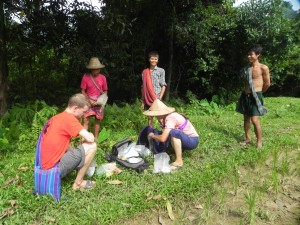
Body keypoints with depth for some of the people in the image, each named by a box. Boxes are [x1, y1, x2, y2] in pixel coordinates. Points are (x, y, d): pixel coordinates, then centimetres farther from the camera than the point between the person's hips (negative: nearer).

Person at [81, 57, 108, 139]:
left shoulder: (103, 77, -3)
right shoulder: (85, 77, -8)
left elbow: (105, 91, 7)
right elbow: (83, 91, -3)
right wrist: (90, 100, -13)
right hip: (89, 102, -2)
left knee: (97, 120, 8)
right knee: (86, 121, -6)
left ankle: (95, 138, 20)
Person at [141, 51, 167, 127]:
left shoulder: (161, 71, 3)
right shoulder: (145, 72, 10)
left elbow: (163, 86, -1)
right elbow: (143, 87, 11)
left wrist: (159, 98, -12)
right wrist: (143, 102, 7)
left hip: (157, 99, -3)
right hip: (147, 99, 3)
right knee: (149, 117, 7)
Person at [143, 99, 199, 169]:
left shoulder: (170, 118, -26)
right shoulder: (165, 117, 0)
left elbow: (163, 139, -32)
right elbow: (163, 135, 8)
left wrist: (152, 136, -14)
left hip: (192, 140, -9)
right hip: (185, 138, 9)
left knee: (173, 132, -33)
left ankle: (179, 161, -20)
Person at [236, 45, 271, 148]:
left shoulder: (263, 68, -7)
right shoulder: (247, 68, 10)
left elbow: (267, 83, 0)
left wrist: (258, 92, 11)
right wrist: (246, 92, 9)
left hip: (255, 96, -6)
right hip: (246, 95, 6)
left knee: (254, 120, -11)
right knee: (246, 118, 12)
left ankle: (259, 142, 3)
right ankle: (248, 138, 25)